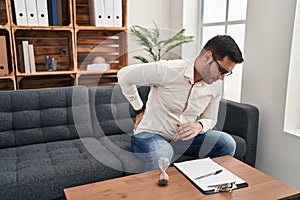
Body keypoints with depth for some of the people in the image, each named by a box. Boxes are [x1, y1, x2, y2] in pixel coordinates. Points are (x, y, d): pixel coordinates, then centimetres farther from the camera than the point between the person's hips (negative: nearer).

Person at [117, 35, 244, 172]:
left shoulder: (216, 85, -3)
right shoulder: (168, 70, -22)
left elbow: (210, 120, 9)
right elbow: (124, 75, -11)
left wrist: (199, 126, -17)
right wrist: (140, 109, -4)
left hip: (183, 138, 5)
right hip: (150, 135, -5)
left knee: (227, 143, -15)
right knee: (162, 153, -40)